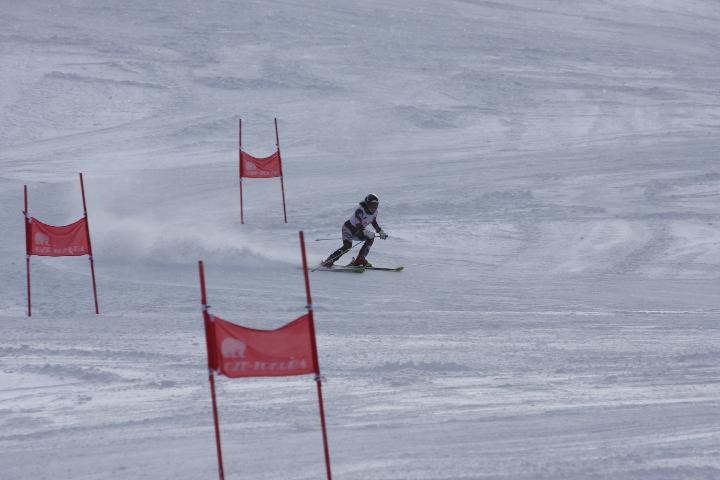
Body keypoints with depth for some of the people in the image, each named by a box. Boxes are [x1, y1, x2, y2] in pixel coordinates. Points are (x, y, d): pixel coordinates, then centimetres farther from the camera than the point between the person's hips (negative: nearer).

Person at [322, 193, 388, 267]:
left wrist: (381, 232, 6)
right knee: (348, 246, -27)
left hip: (358, 231, 8)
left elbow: (374, 222, 13)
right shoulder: (360, 211, -30)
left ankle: (360, 259, -11)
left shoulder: (374, 212, -7)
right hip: (348, 228, -8)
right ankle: (328, 261, -17)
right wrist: (366, 232, -49)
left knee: (371, 237, -14)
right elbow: (358, 226, -35)